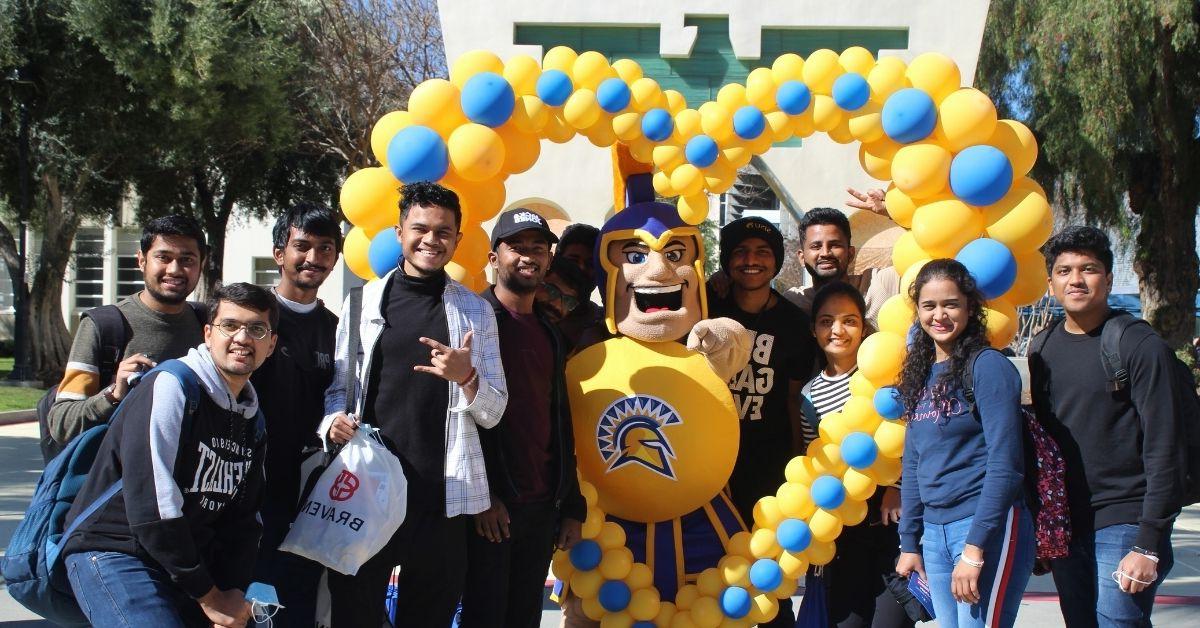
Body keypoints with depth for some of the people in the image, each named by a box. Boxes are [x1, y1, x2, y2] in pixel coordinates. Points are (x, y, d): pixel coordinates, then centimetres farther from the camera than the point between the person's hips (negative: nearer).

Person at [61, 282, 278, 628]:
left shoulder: (252, 420, 10)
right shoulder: (169, 388, -14)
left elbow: (244, 519, 12)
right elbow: (151, 507, -20)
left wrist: (234, 594, -5)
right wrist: (208, 596, -15)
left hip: (186, 564, 7)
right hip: (114, 555, -7)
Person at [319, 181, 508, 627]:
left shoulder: (475, 311, 9)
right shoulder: (363, 301, 8)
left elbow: (492, 413, 8)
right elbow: (338, 387, 11)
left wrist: (466, 377, -12)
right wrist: (334, 421, -11)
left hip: (441, 495, 0)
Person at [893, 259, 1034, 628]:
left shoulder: (987, 366, -9)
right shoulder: (921, 373, 12)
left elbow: (1004, 465, -15)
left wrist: (975, 549, -18)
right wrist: (909, 543, 14)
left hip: (988, 527, -7)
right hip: (934, 532, 7)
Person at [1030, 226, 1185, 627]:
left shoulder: (1140, 346, -7)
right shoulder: (1043, 349, 11)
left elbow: (1164, 451, -11)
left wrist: (1149, 545, -15)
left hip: (1123, 525, -6)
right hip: (1063, 528, 6)